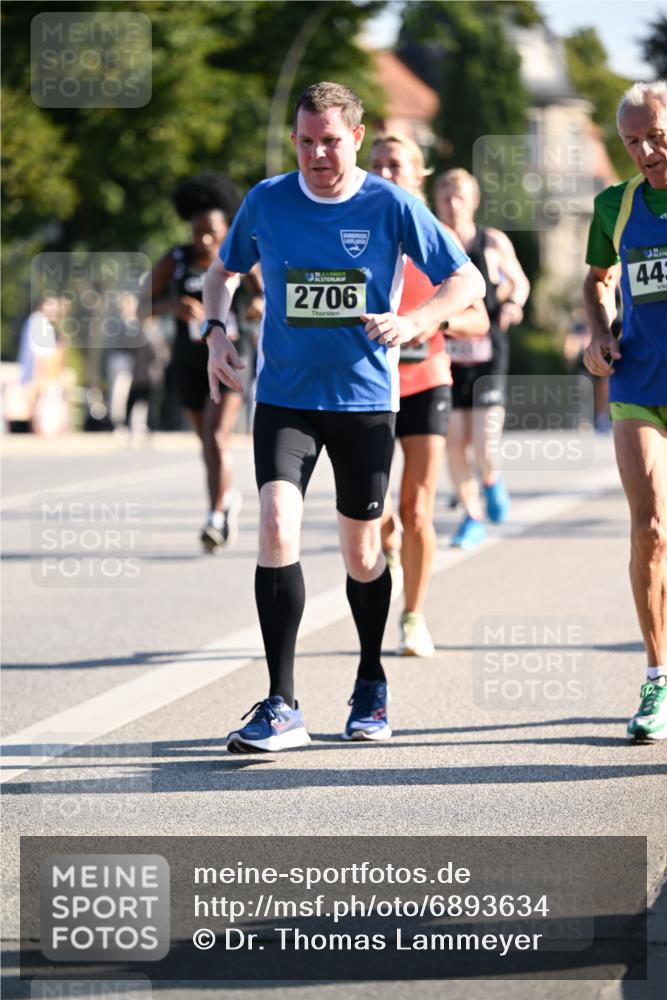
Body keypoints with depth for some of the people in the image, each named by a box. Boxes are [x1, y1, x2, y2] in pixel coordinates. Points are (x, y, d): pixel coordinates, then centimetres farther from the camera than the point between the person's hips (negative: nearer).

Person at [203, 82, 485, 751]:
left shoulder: (391, 207, -6)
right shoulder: (267, 201, 0)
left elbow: (467, 280, -2)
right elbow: (225, 270, 18)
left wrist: (413, 324, -20)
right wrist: (216, 330, -1)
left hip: (365, 400, 0)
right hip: (284, 396, 1)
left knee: (361, 556, 9)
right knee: (277, 524, -20)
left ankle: (371, 686, 36)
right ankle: (281, 707, -18)